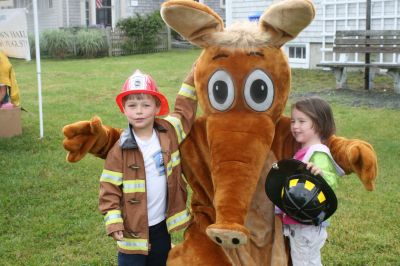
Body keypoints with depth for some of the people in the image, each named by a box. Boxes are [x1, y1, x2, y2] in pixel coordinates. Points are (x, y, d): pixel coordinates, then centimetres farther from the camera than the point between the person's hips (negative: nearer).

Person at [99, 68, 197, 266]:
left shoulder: (169, 133, -3)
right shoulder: (120, 149, -13)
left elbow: (184, 109, 10)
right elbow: (109, 188, -10)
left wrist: (194, 76, 4)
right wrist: (113, 223, -15)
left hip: (162, 227, 4)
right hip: (132, 230, -4)